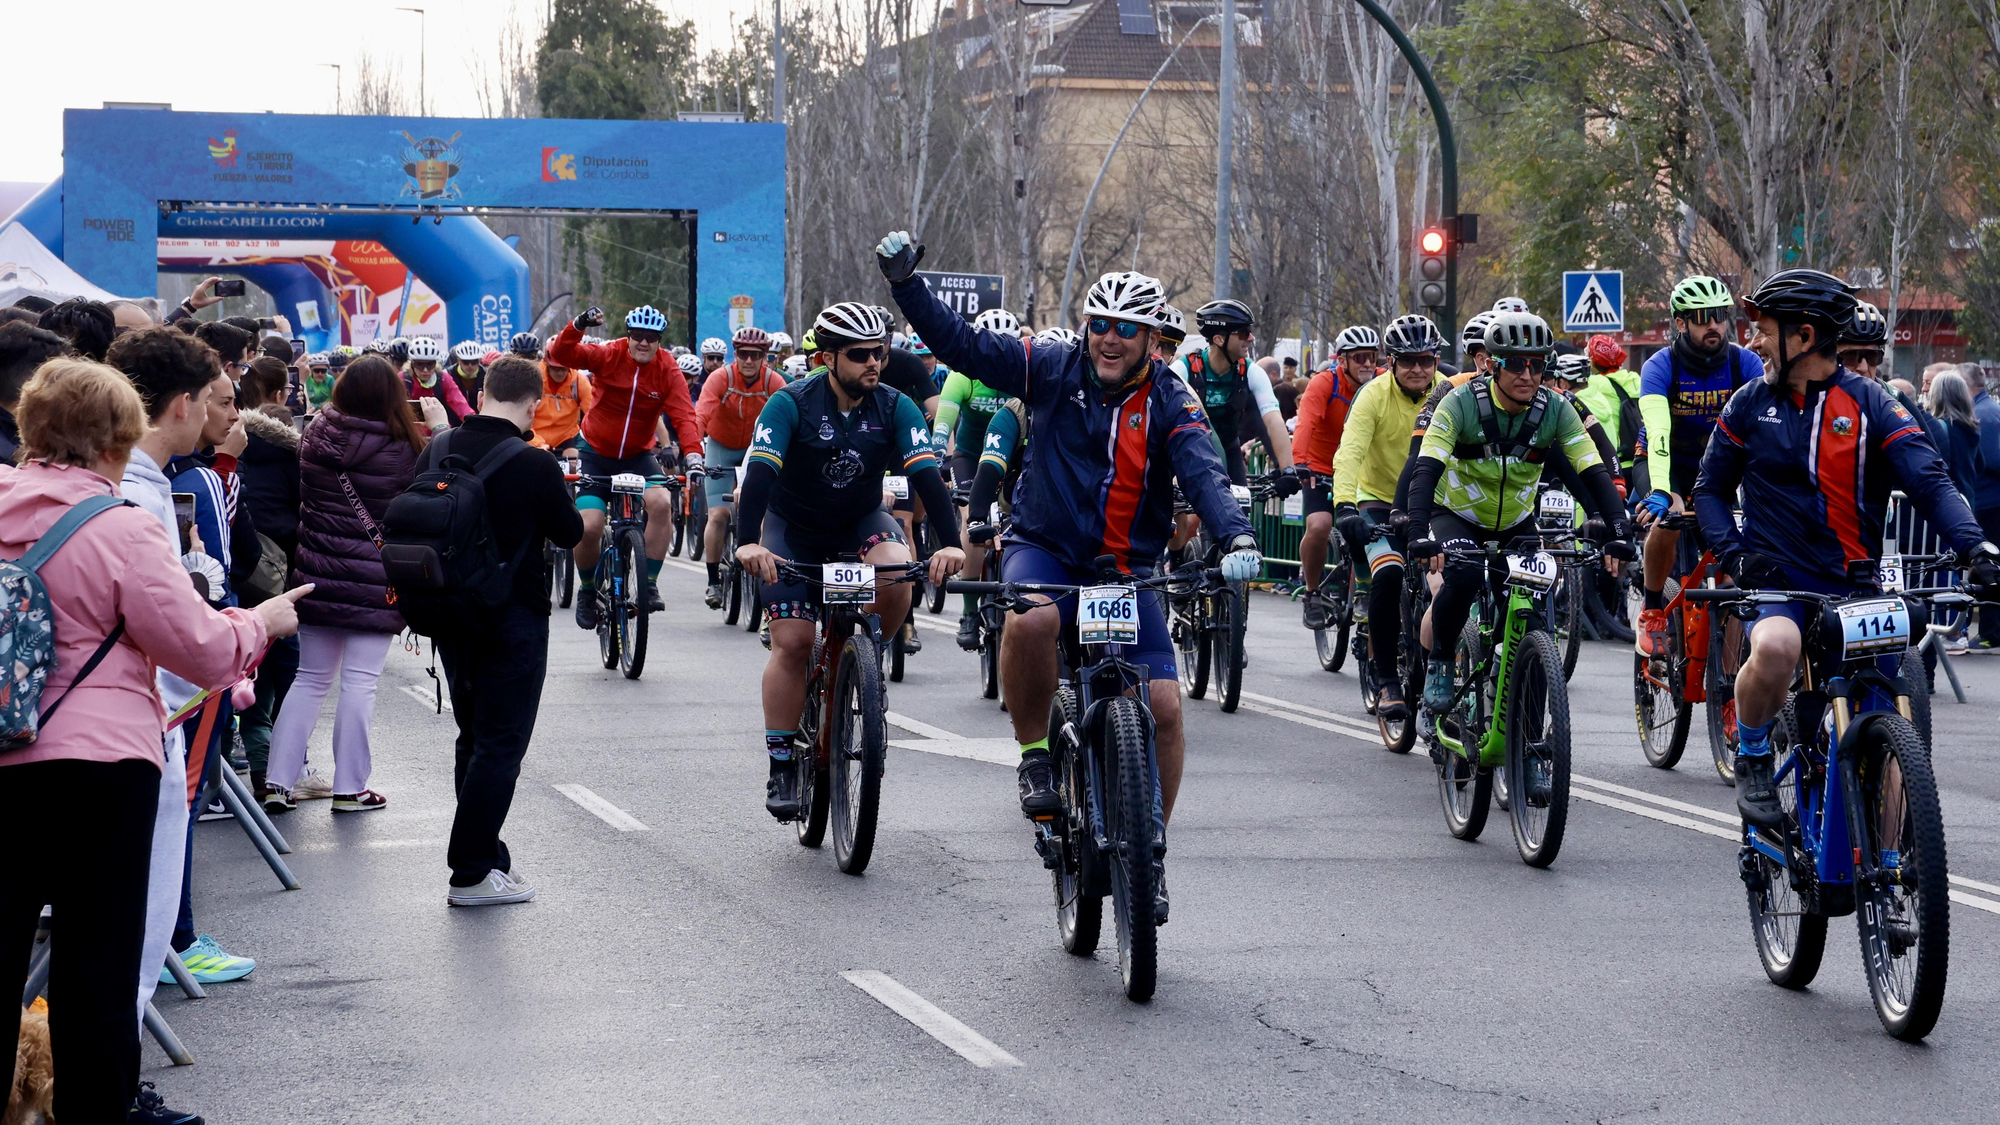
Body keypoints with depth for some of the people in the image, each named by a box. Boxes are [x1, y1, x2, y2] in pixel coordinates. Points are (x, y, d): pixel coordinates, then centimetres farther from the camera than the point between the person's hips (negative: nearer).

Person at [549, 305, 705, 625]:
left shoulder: (668, 371, -11)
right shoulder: (608, 356, -13)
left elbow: (683, 415, -20)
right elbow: (561, 354, -24)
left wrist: (693, 454, -38)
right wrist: (579, 325, -44)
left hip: (638, 456, 1)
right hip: (596, 454, -1)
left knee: (661, 503, -27)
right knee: (589, 526, -14)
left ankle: (649, 585, -16)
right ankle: (587, 591, 14)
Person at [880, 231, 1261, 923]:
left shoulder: (1171, 402, -4)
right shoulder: (1056, 372, -2)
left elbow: (1203, 473, -20)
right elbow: (961, 344, -4)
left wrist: (1235, 536, -39)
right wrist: (905, 282, -17)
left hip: (1126, 572, 1)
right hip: (1044, 549, -1)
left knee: (1163, 705, -12)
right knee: (1029, 622, -37)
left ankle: (1150, 848, 6)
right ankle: (1034, 755, -12)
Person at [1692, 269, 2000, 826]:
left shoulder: (1871, 404, 0)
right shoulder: (1750, 404, 6)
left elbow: (1928, 482, -9)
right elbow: (1712, 488, 13)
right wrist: (1734, 552, -7)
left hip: (1853, 585, 1)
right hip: (1776, 578, -1)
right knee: (1774, 648, -35)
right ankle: (1752, 760, -9)